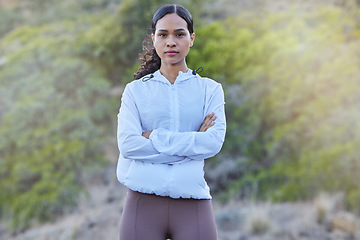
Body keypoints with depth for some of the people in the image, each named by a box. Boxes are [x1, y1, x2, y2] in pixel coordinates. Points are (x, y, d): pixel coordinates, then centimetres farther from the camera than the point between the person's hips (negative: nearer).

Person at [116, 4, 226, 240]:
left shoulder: (210, 89, 11)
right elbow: (127, 143, -5)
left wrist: (154, 137, -7)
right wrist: (194, 142, -7)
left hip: (192, 202, 0)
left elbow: (214, 142, -5)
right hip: (144, 202, 0)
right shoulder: (135, 90, 11)